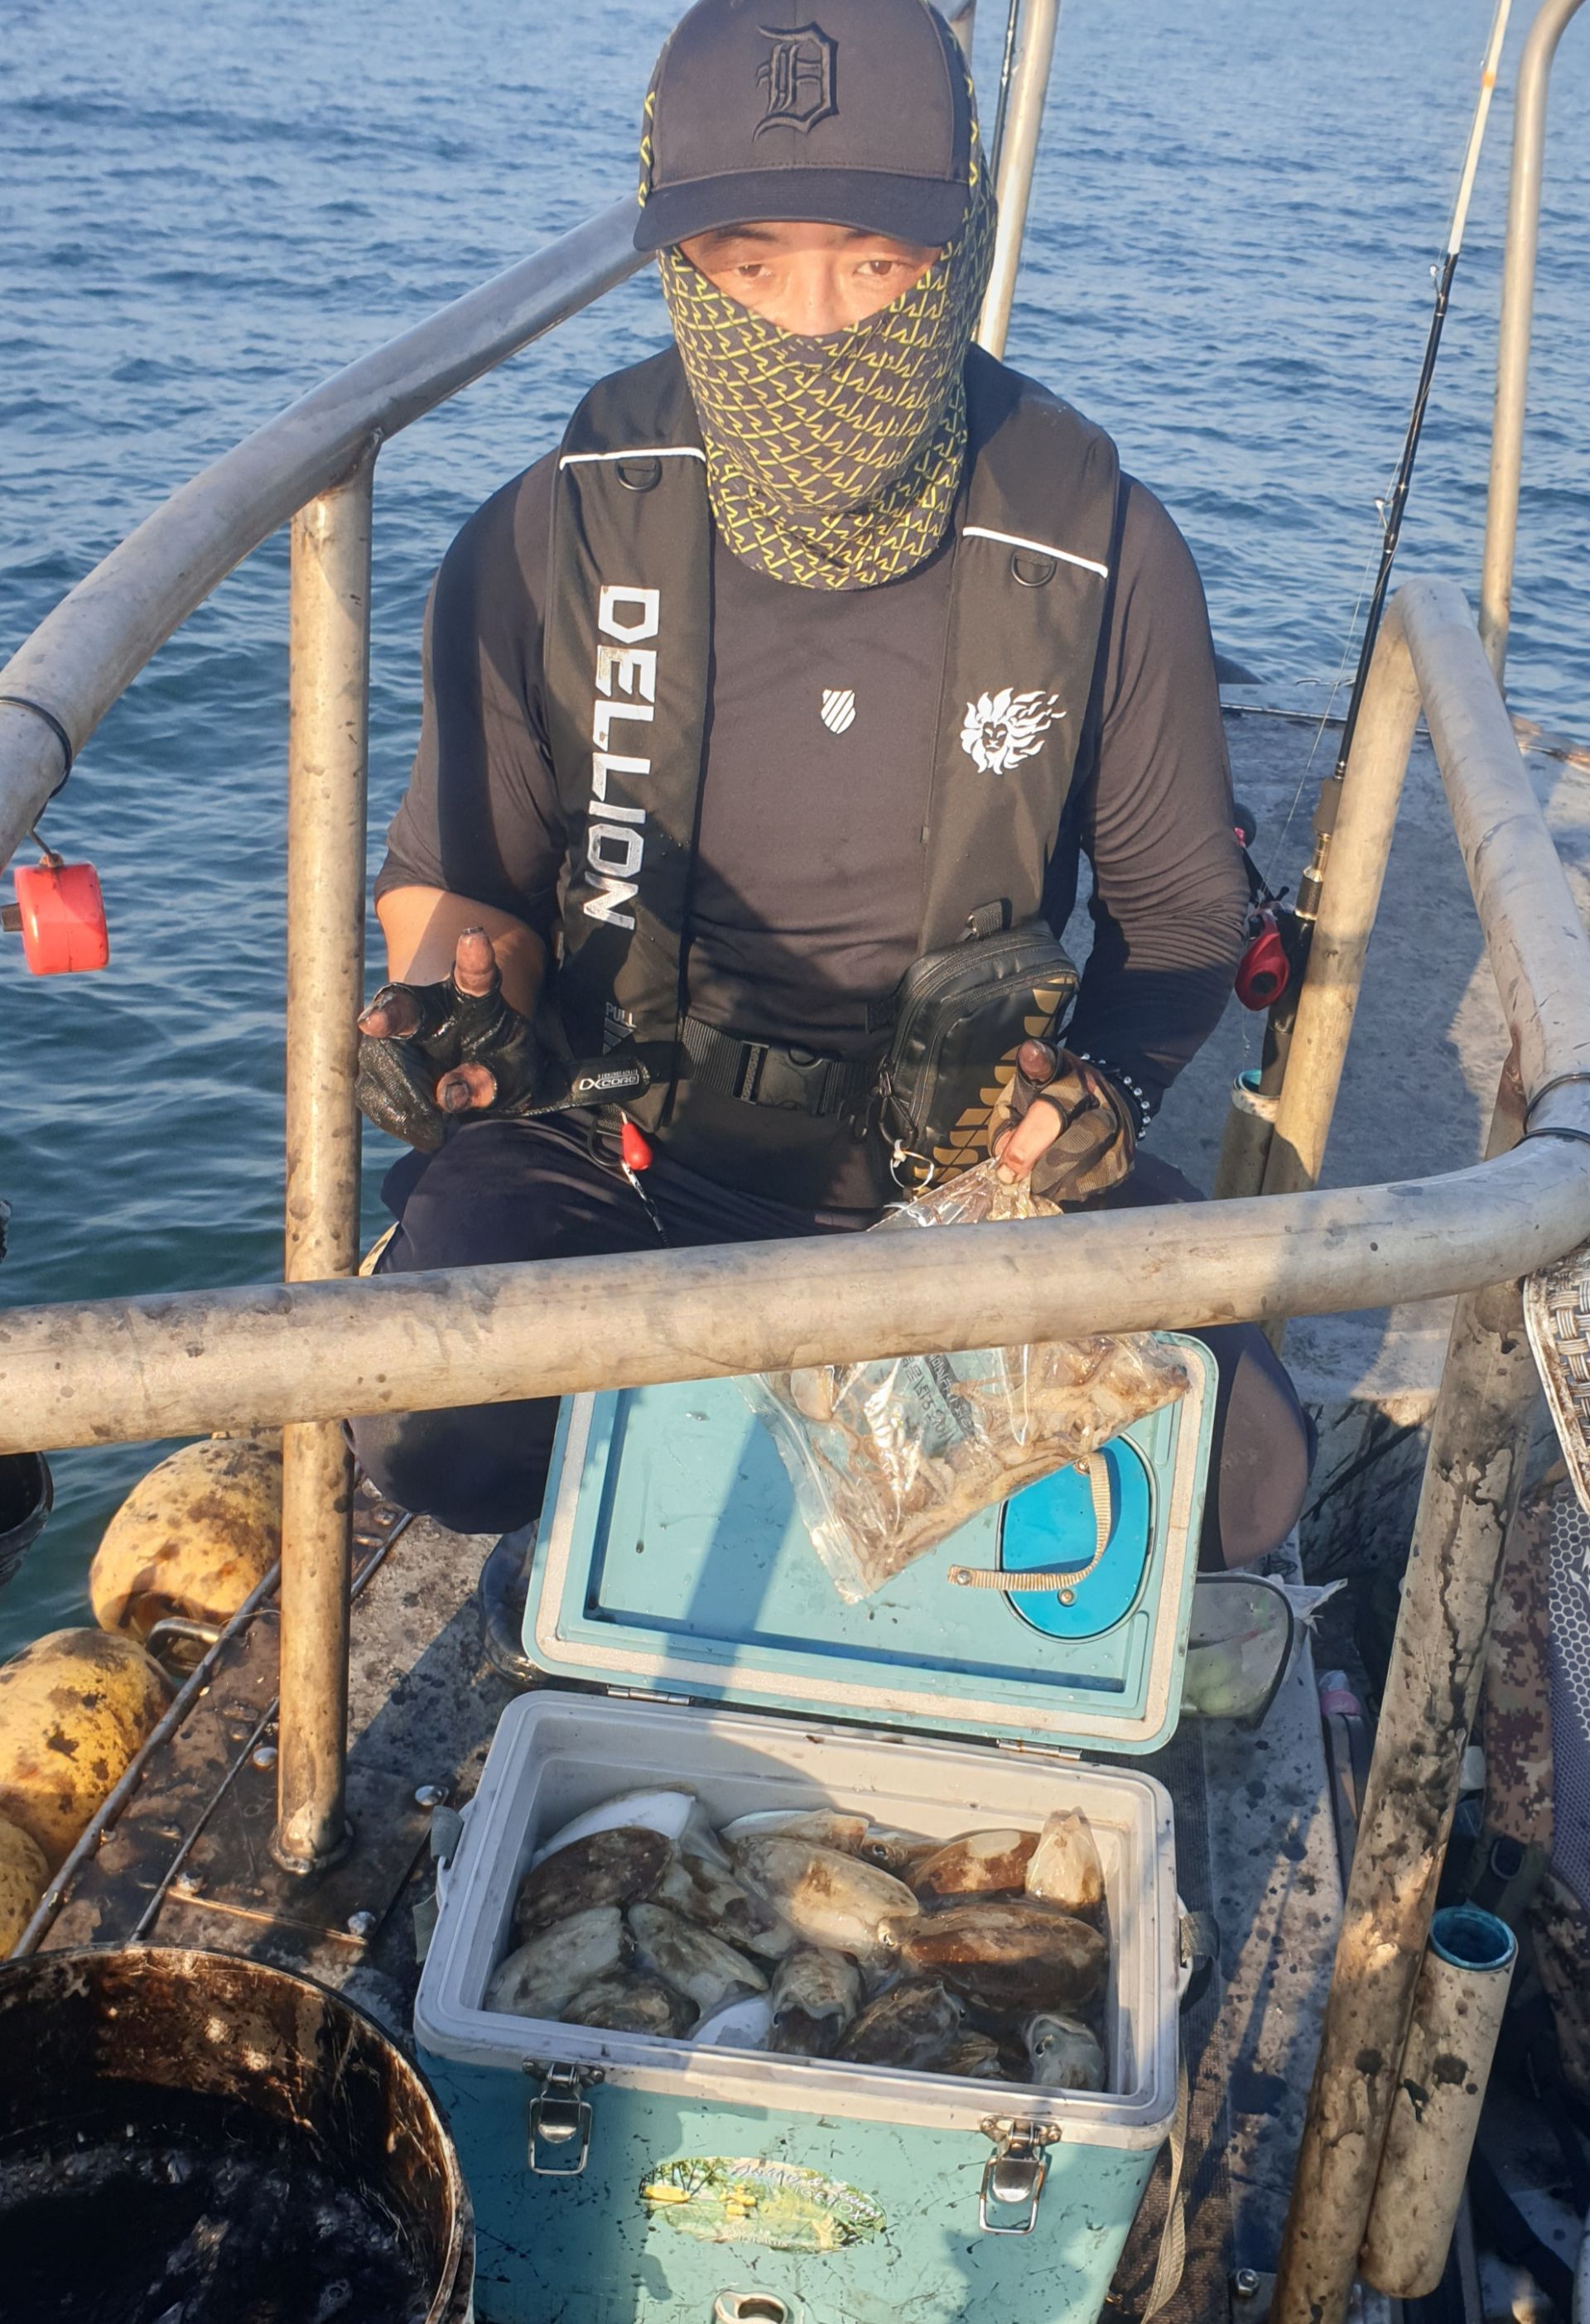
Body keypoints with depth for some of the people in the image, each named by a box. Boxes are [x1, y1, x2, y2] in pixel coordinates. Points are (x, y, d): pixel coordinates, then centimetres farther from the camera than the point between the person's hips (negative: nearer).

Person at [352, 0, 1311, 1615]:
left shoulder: (1102, 559, -10)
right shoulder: (551, 548, -10)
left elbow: (1179, 902, 4)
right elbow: (461, 874, 4)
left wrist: (1110, 1080, -15)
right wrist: (463, 995, -19)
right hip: (614, 1140, 0)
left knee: (1239, 1472, -18)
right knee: (434, 1432, -27)